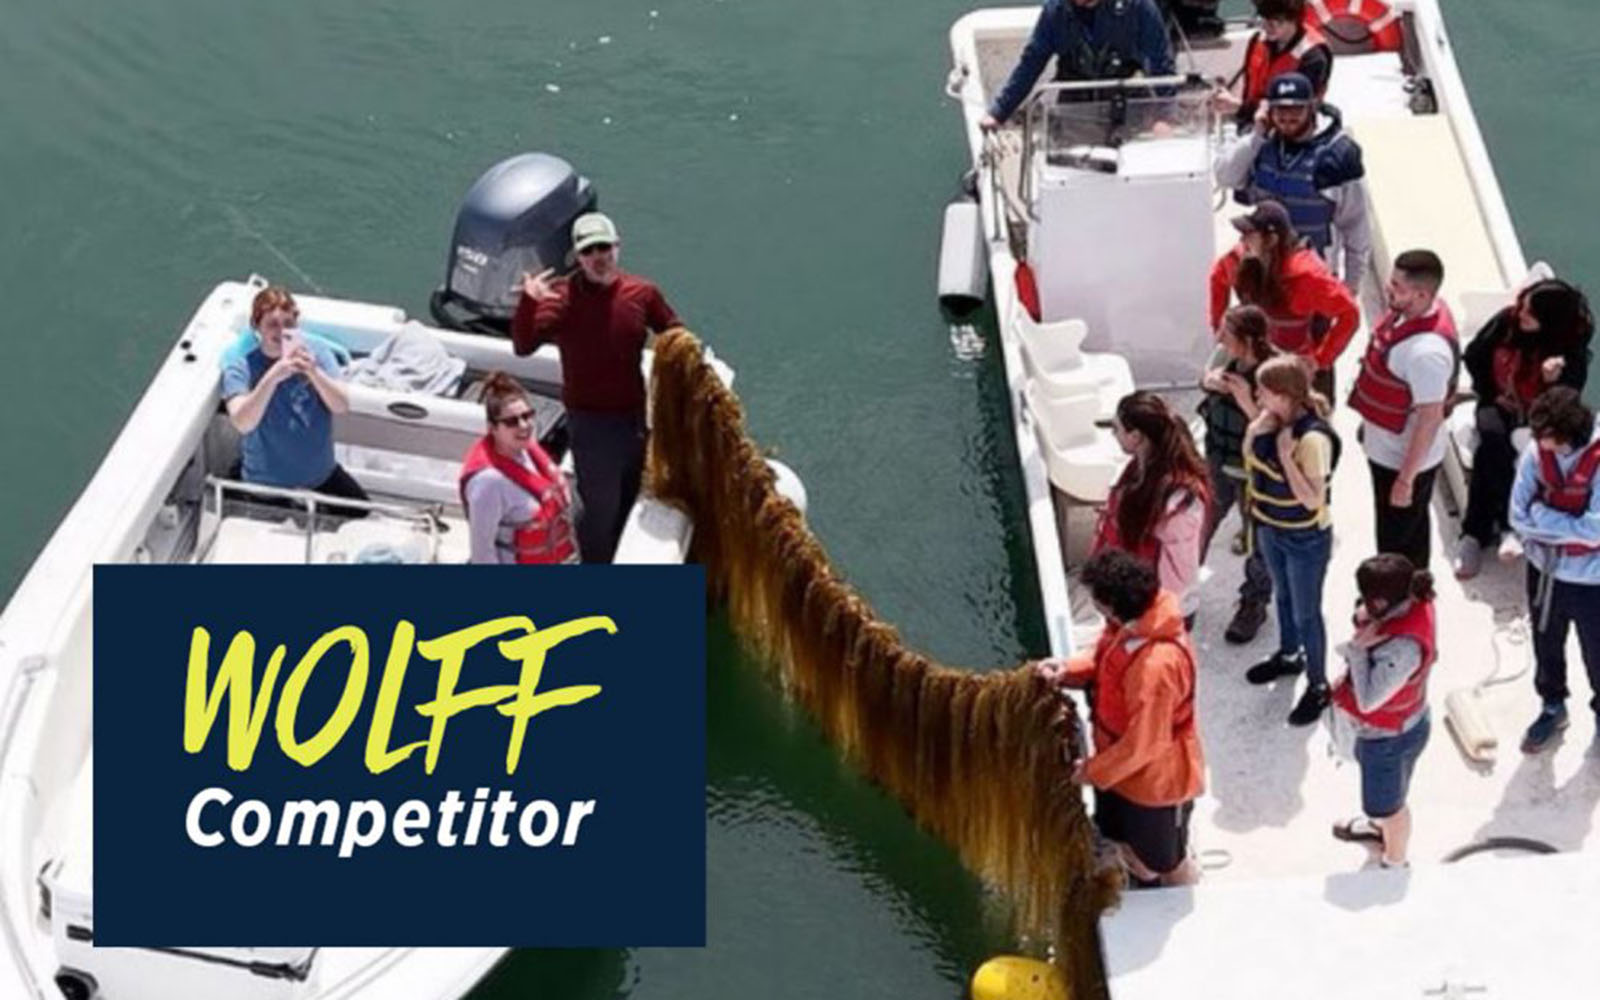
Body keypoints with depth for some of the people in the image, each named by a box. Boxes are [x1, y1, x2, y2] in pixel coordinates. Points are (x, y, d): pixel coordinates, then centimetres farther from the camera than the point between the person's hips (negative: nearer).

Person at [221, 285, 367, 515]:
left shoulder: (315, 349, -12)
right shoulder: (240, 361, -20)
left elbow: (341, 406, -21)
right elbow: (241, 423, -34)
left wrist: (314, 372, -41)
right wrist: (273, 376, -48)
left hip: (321, 469, 3)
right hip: (268, 480, -3)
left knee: (359, 511, 15)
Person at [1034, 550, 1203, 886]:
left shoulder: (1156, 665, -42)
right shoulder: (1133, 620, -15)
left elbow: (1144, 744, -31)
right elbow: (1105, 658, 6)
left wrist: (1094, 770, -17)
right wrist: (1069, 670, -13)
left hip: (1155, 778, -9)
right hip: (1122, 763, 9)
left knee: (1165, 860, 20)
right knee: (1123, 838, 32)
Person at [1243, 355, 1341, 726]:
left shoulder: (1313, 438, -34)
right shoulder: (1274, 419, -10)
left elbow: (1313, 500, -31)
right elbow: (1249, 457, 4)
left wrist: (1286, 455, -34)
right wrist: (1256, 429, -14)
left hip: (1305, 540, -8)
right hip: (1271, 528, 8)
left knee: (1306, 613, 10)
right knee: (1283, 596, 29)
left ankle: (1318, 686, 29)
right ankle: (1289, 656, 53)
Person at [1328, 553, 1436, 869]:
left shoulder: (1402, 649, -44)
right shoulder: (1414, 602, -19)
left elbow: (1367, 700, -37)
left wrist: (1358, 648, -34)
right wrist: (1363, 623, -19)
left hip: (1389, 737, -8)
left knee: (1388, 804, 22)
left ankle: (1394, 866, 48)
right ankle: (1381, 825, 67)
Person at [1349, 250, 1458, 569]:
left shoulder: (1427, 351, -37)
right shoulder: (1409, 310, -8)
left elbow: (1430, 419, -30)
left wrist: (1406, 479, -23)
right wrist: (1370, 421, 21)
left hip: (1403, 458, -9)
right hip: (1386, 446, 9)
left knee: (1397, 544, 11)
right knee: (1413, 529, 28)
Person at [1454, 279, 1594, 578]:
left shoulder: (1571, 348, -16)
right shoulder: (1507, 320, -9)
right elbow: (1473, 357, 6)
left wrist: (1554, 380, -36)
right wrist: (1491, 395, 1)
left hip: (1536, 416, -2)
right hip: (1497, 404, 2)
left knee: (1488, 453, -29)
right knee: (1493, 438, -32)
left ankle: (1476, 533, -23)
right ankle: (1505, 525, -32)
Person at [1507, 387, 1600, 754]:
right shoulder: (1536, 453, -14)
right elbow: (1519, 517, -10)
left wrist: (1542, 514, -18)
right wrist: (1569, 527, -20)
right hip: (1545, 571, 4)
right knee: (1546, 647, 24)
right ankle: (1552, 707, 49)